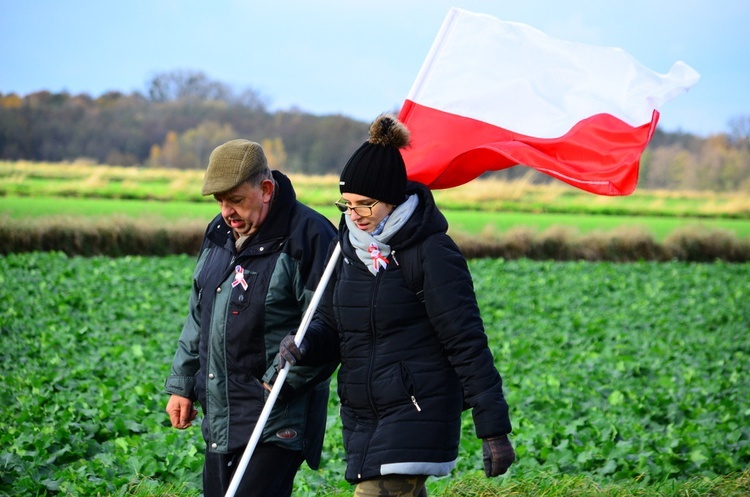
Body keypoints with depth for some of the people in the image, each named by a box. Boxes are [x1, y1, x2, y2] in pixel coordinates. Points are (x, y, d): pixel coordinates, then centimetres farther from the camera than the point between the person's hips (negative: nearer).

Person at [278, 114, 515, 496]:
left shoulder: (432, 252, -13)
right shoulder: (351, 245, 9)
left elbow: (467, 345, -14)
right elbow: (330, 322, 17)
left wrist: (494, 429, -15)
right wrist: (305, 343, -7)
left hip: (417, 414, -8)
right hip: (361, 417, 8)